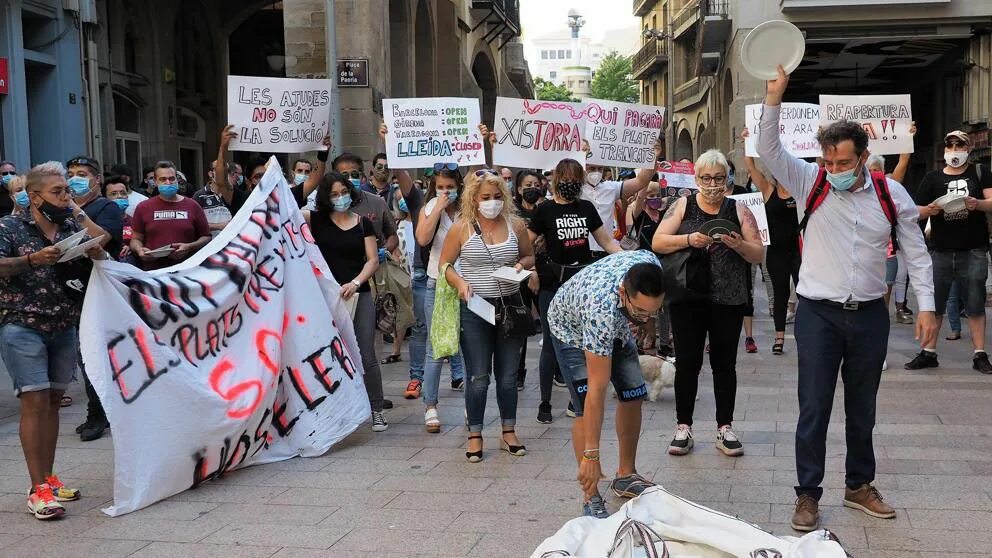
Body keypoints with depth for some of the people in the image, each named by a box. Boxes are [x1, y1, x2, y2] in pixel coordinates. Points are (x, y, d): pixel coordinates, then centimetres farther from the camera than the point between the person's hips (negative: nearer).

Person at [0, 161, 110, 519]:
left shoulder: (71, 226, 11)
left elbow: (103, 254, 2)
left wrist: (77, 212, -5)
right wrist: (33, 260, -27)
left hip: (64, 328, 5)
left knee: (52, 401, 9)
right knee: (35, 402, -10)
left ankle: (48, 479, 17)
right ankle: (38, 490, -8)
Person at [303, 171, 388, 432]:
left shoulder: (363, 224, 5)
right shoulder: (316, 219, 4)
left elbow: (373, 260, -1)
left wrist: (356, 282, -16)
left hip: (359, 295, 0)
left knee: (366, 355, -2)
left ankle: (377, 410, 9)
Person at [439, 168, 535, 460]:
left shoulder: (515, 225, 3)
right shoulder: (461, 228, -4)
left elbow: (529, 256, 15)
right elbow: (445, 264, 2)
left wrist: (521, 265, -7)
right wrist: (460, 282, -16)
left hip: (510, 305, 3)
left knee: (508, 374, 11)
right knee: (478, 376, 1)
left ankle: (509, 433, 23)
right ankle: (475, 436, 14)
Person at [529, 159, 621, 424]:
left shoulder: (586, 208, 9)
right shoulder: (545, 210, -1)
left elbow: (607, 241, 13)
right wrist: (530, 273, -15)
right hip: (553, 285, -3)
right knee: (551, 342, 0)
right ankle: (545, 404, 8)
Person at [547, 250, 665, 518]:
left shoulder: (650, 263, -33)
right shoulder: (601, 311, -47)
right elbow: (597, 389, -43)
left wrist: (638, 316, 9)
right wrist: (591, 455, -40)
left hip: (618, 325, 6)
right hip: (572, 329, -6)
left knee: (633, 396, 5)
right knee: (586, 408, -17)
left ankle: (626, 476, 20)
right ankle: (591, 498, -10)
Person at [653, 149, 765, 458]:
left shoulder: (738, 210, 6)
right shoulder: (683, 206, 5)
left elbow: (759, 254, 4)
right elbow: (657, 243, -3)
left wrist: (738, 244, -16)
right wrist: (689, 240, -19)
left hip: (728, 301, 1)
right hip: (687, 299, 0)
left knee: (724, 364, 7)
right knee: (687, 363, 3)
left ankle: (725, 429, 17)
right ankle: (683, 428, 13)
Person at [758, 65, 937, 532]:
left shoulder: (892, 195, -1)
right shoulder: (811, 182, -4)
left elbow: (916, 252, 5)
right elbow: (768, 150, -15)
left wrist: (926, 306, 1)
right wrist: (774, 96, -26)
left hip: (869, 314, 2)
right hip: (818, 314, -2)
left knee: (862, 408, 15)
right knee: (814, 408, -1)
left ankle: (859, 486, 30)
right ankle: (807, 495, 10)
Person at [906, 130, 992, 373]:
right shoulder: (932, 178, 10)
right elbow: (917, 211, 10)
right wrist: (930, 210, -12)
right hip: (940, 250, 2)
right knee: (933, 303, 3)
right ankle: (928, 353, 11)